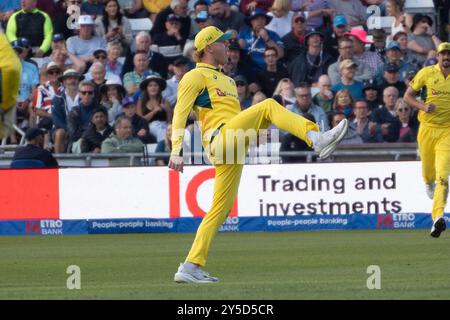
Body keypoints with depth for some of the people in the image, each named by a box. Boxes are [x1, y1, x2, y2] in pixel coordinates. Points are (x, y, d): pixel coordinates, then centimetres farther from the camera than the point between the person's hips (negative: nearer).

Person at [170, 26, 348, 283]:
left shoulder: (225, 80, 34)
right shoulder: (195, 77, 5)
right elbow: (180, 113, -5)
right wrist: (176, 151, -15)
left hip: (233, 148, 9)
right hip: (219, 137, -9)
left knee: (220, 211, 5)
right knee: (269, 105, -20)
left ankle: (191, 267, 4)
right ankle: (317, 139, -38)